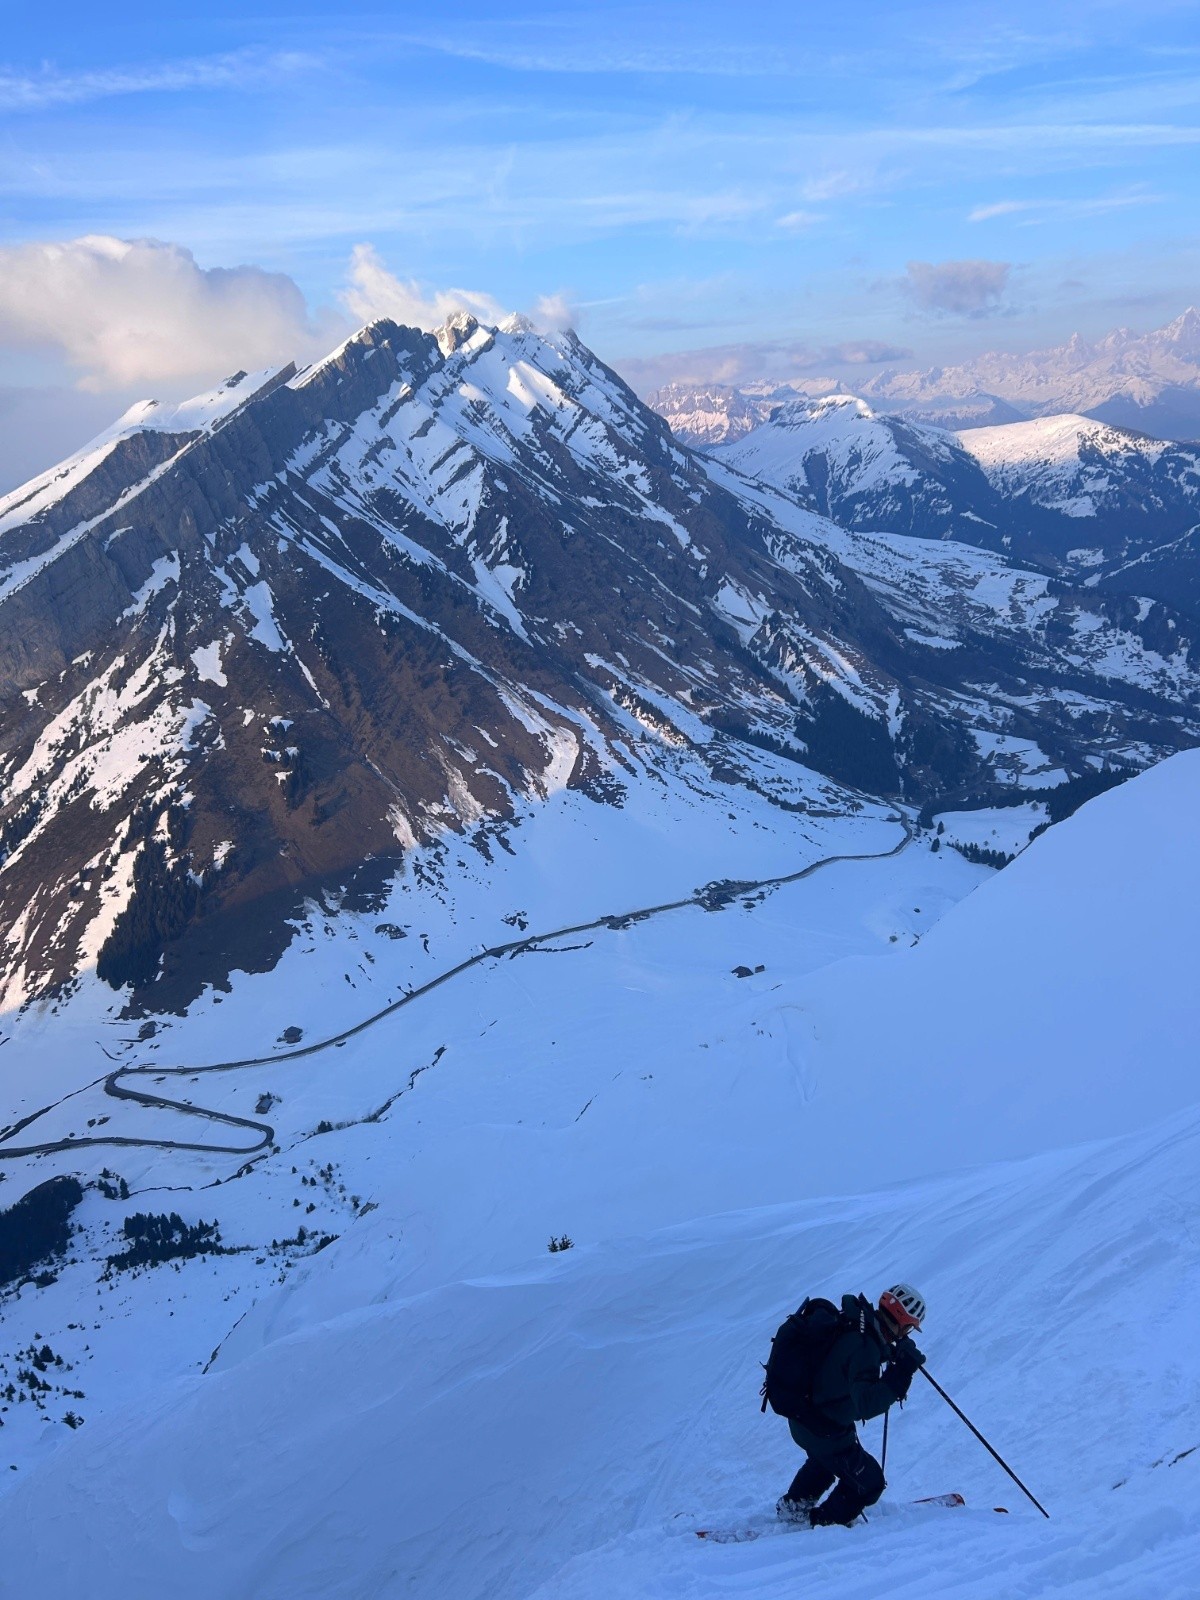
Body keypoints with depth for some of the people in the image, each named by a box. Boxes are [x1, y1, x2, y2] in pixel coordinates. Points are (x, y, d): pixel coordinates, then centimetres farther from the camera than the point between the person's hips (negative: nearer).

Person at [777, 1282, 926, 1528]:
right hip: (825, 1431, -9)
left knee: (824, 1458, 39)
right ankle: (824, 1523, 30)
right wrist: (901, 1372, -40)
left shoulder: (851, 1322, -5)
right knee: (870, 1482, 12)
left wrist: (888, 1353, 11)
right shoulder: (864, 1346, -32)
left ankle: (793, 1505, 56)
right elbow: (866, 1403, -38)